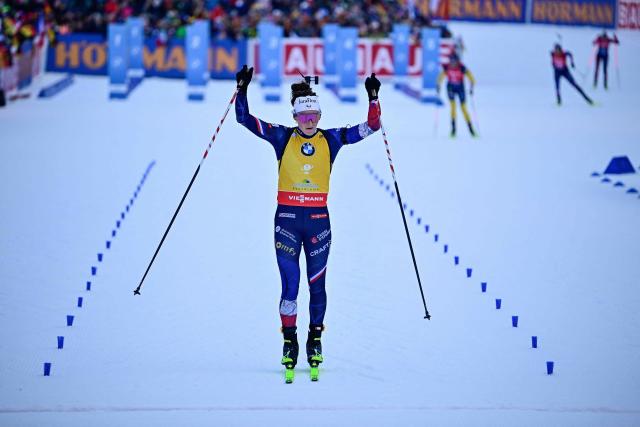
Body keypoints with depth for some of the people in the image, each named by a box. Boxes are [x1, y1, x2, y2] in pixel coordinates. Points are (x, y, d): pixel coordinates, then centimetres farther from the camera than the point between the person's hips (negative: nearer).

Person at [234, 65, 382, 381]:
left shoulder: (331, 139, 4)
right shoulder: (282, 137, 1)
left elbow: (370, 127, 3)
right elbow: (245, 119, -3)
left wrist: (373, 99, -8)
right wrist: (242, 90, -13)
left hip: (318, 218, 1)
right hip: (287, 216, -1)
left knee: (317, 283, 6)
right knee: (290, 282, -5)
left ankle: (315, 339, 20)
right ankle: (289, 340, 7)